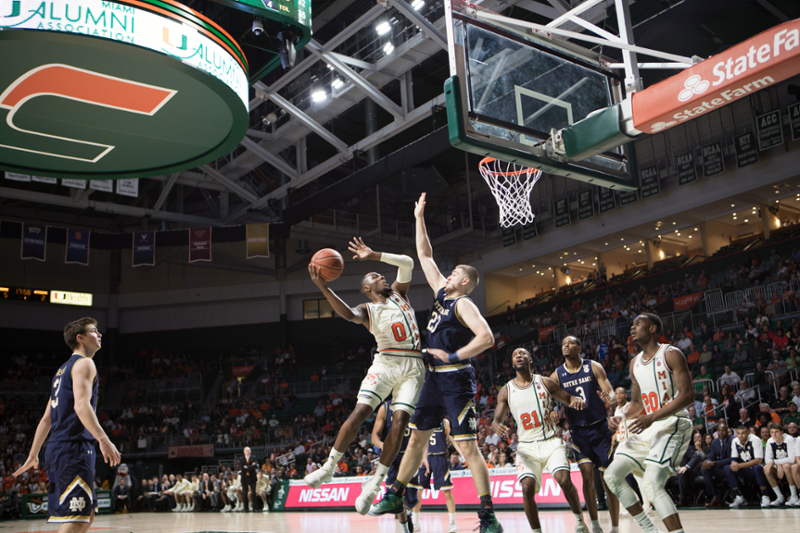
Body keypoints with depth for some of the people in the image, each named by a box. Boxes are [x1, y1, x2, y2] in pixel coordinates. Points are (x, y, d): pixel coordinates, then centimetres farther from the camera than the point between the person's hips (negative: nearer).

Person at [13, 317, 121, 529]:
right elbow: (81, 406, -22)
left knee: (87, 515, 14)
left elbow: (46, 418, 23)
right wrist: (104, 440, -30)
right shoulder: (84, 363, -5)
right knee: (76, 519, -12)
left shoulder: (63, 369, 23)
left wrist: (33, 455, 25)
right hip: (74, 448, -10)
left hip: (57, 448, 10)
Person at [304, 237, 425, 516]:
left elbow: (407, 262, 7)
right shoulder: (366, 310, 7)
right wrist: (323, 287, -31)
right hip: (385, 363, -2)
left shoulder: (398, 293, 19)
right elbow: (348, 315, -18)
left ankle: (375, 482, -5)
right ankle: (328, 468, -3)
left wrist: (374, 255, 2)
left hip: (413, 367, 2)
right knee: (359, 412, -16)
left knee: (399, 421, -12)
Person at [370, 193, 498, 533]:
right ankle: (395, 497, 26)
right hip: (435, 379, 9)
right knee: (416, 438, 15)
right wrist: (419, 219, 19)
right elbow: (425, 256, 20)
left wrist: (453, 356, -24)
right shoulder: (441, 292, 14)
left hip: (456, 381, -9)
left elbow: (486, 338, -24)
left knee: (467, 446, -10)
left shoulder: (463, 304, -10)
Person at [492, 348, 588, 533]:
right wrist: (497, 426, -23)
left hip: (551, 442, -1)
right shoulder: (506, 391, 2)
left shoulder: (545, 382, 1)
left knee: (564, 480, -21)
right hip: (527, 446, 1)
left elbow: (568, 398, 7)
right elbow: (497, 419, 3)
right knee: (527, 488, -19)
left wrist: (576, 399, -18)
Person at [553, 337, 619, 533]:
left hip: (600, 427, -1)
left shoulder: (593, 367, -4)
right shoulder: (557, 375, 1)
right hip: (578, 430, 1)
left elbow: (611, 392, -9)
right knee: (587, 474, -11)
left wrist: (609, 398, -32)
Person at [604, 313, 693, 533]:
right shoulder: (635, 363, 13)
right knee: (612, 475, 4)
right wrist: (621, 417, -1)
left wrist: (652, 417, -28)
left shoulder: (671, 354, -11)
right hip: (647, 427, 9)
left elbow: (687, 395, -19)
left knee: (651, 484, -24)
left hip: (672, 425, -9)